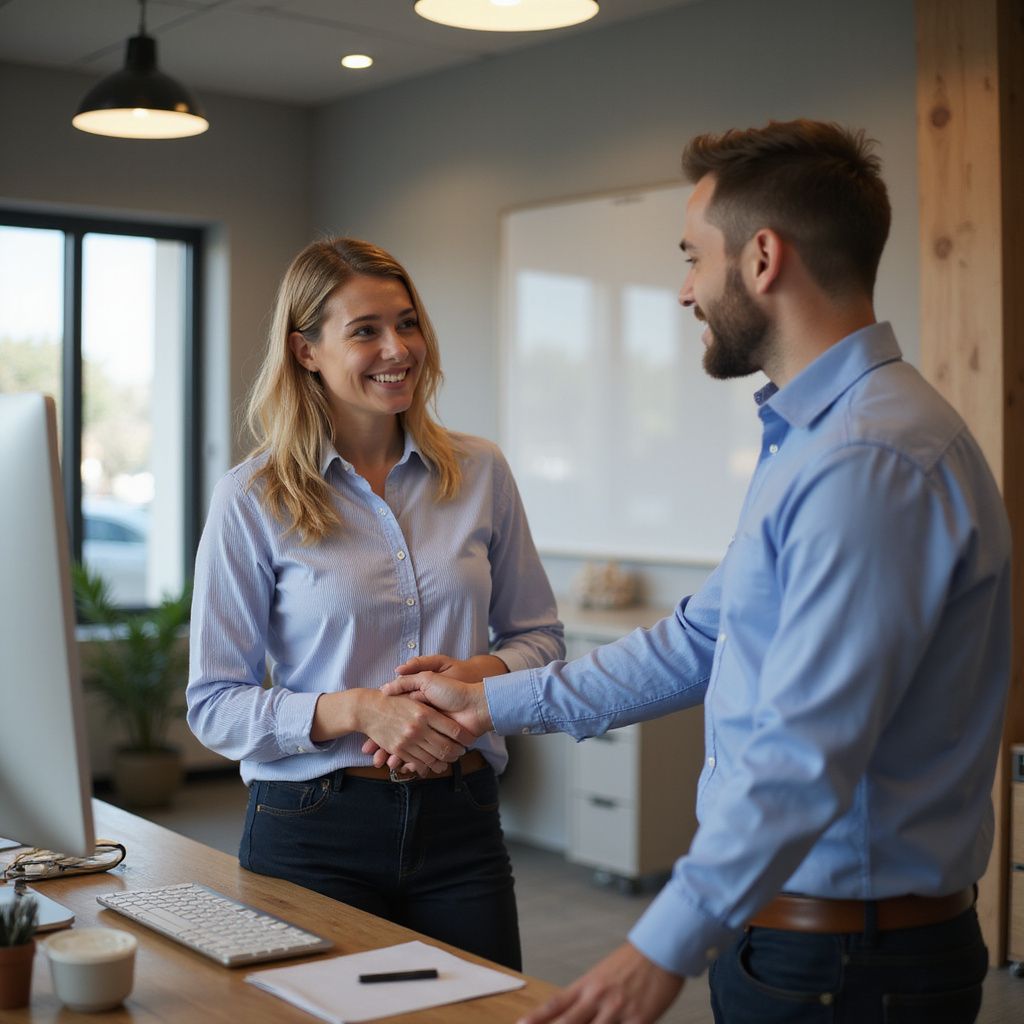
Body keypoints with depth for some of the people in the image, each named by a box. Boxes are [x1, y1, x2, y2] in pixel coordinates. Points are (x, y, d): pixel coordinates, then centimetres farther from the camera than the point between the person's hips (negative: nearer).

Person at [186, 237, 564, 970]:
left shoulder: (480, 473, 2)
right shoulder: (253, 501, -6)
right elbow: (215, 705, -6)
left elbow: (539, 637, 10)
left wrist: (479, 674, -12)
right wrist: (358, 710, -20)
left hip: (461, 820, 3)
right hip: (314, 832, -2)